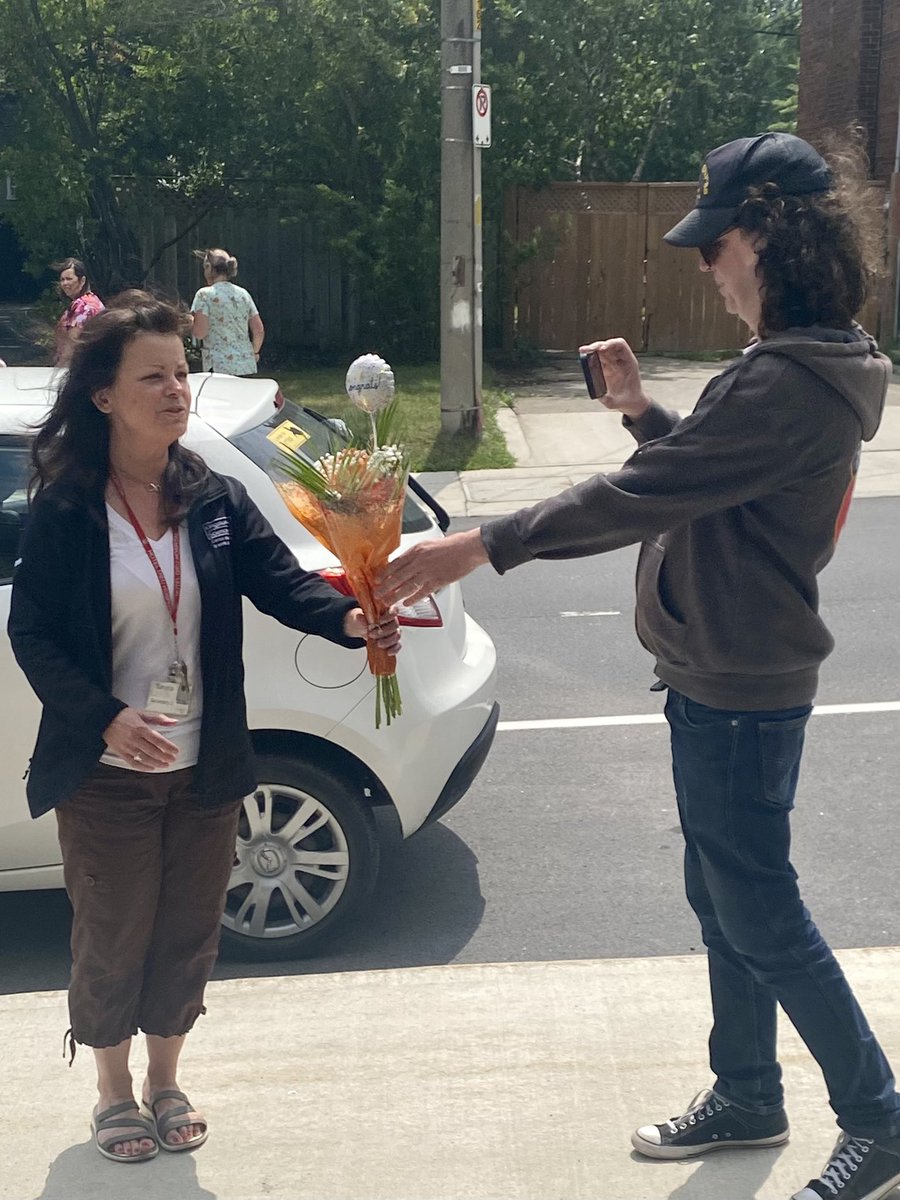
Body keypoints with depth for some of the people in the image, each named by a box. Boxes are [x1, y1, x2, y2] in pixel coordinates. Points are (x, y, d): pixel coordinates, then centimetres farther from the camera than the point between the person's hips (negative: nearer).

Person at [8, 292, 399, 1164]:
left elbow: (279, 580, -11)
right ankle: (113, 1091, 36)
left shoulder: (215, 500, -1)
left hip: (204, 771, 3)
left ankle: (165, 1081, 39)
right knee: (112, 939, 11)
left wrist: (347, 618, -33)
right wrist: (105, 718, -24)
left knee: (188, 935, 15)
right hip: (105, 773, -3)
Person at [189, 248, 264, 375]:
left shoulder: (205, 294, -4)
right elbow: (259, 330, 9)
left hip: (219, 368, -5)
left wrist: (191, 322, 10)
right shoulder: (243, 294, 11)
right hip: (247, 368, 5)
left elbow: (199, 333, -12)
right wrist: (254, 352, 25)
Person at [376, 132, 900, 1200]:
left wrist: (483, 545, -23)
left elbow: (641, 496, -27)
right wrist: (641, 409, 4)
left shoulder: (787, 382, -24)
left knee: (759, 916, 2)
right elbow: (700, 475, 17)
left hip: (738, 690, -10)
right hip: (725, 676, 10)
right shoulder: (805, 363, 9)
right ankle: (745, 1097, 36)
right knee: (725, 902, 19)